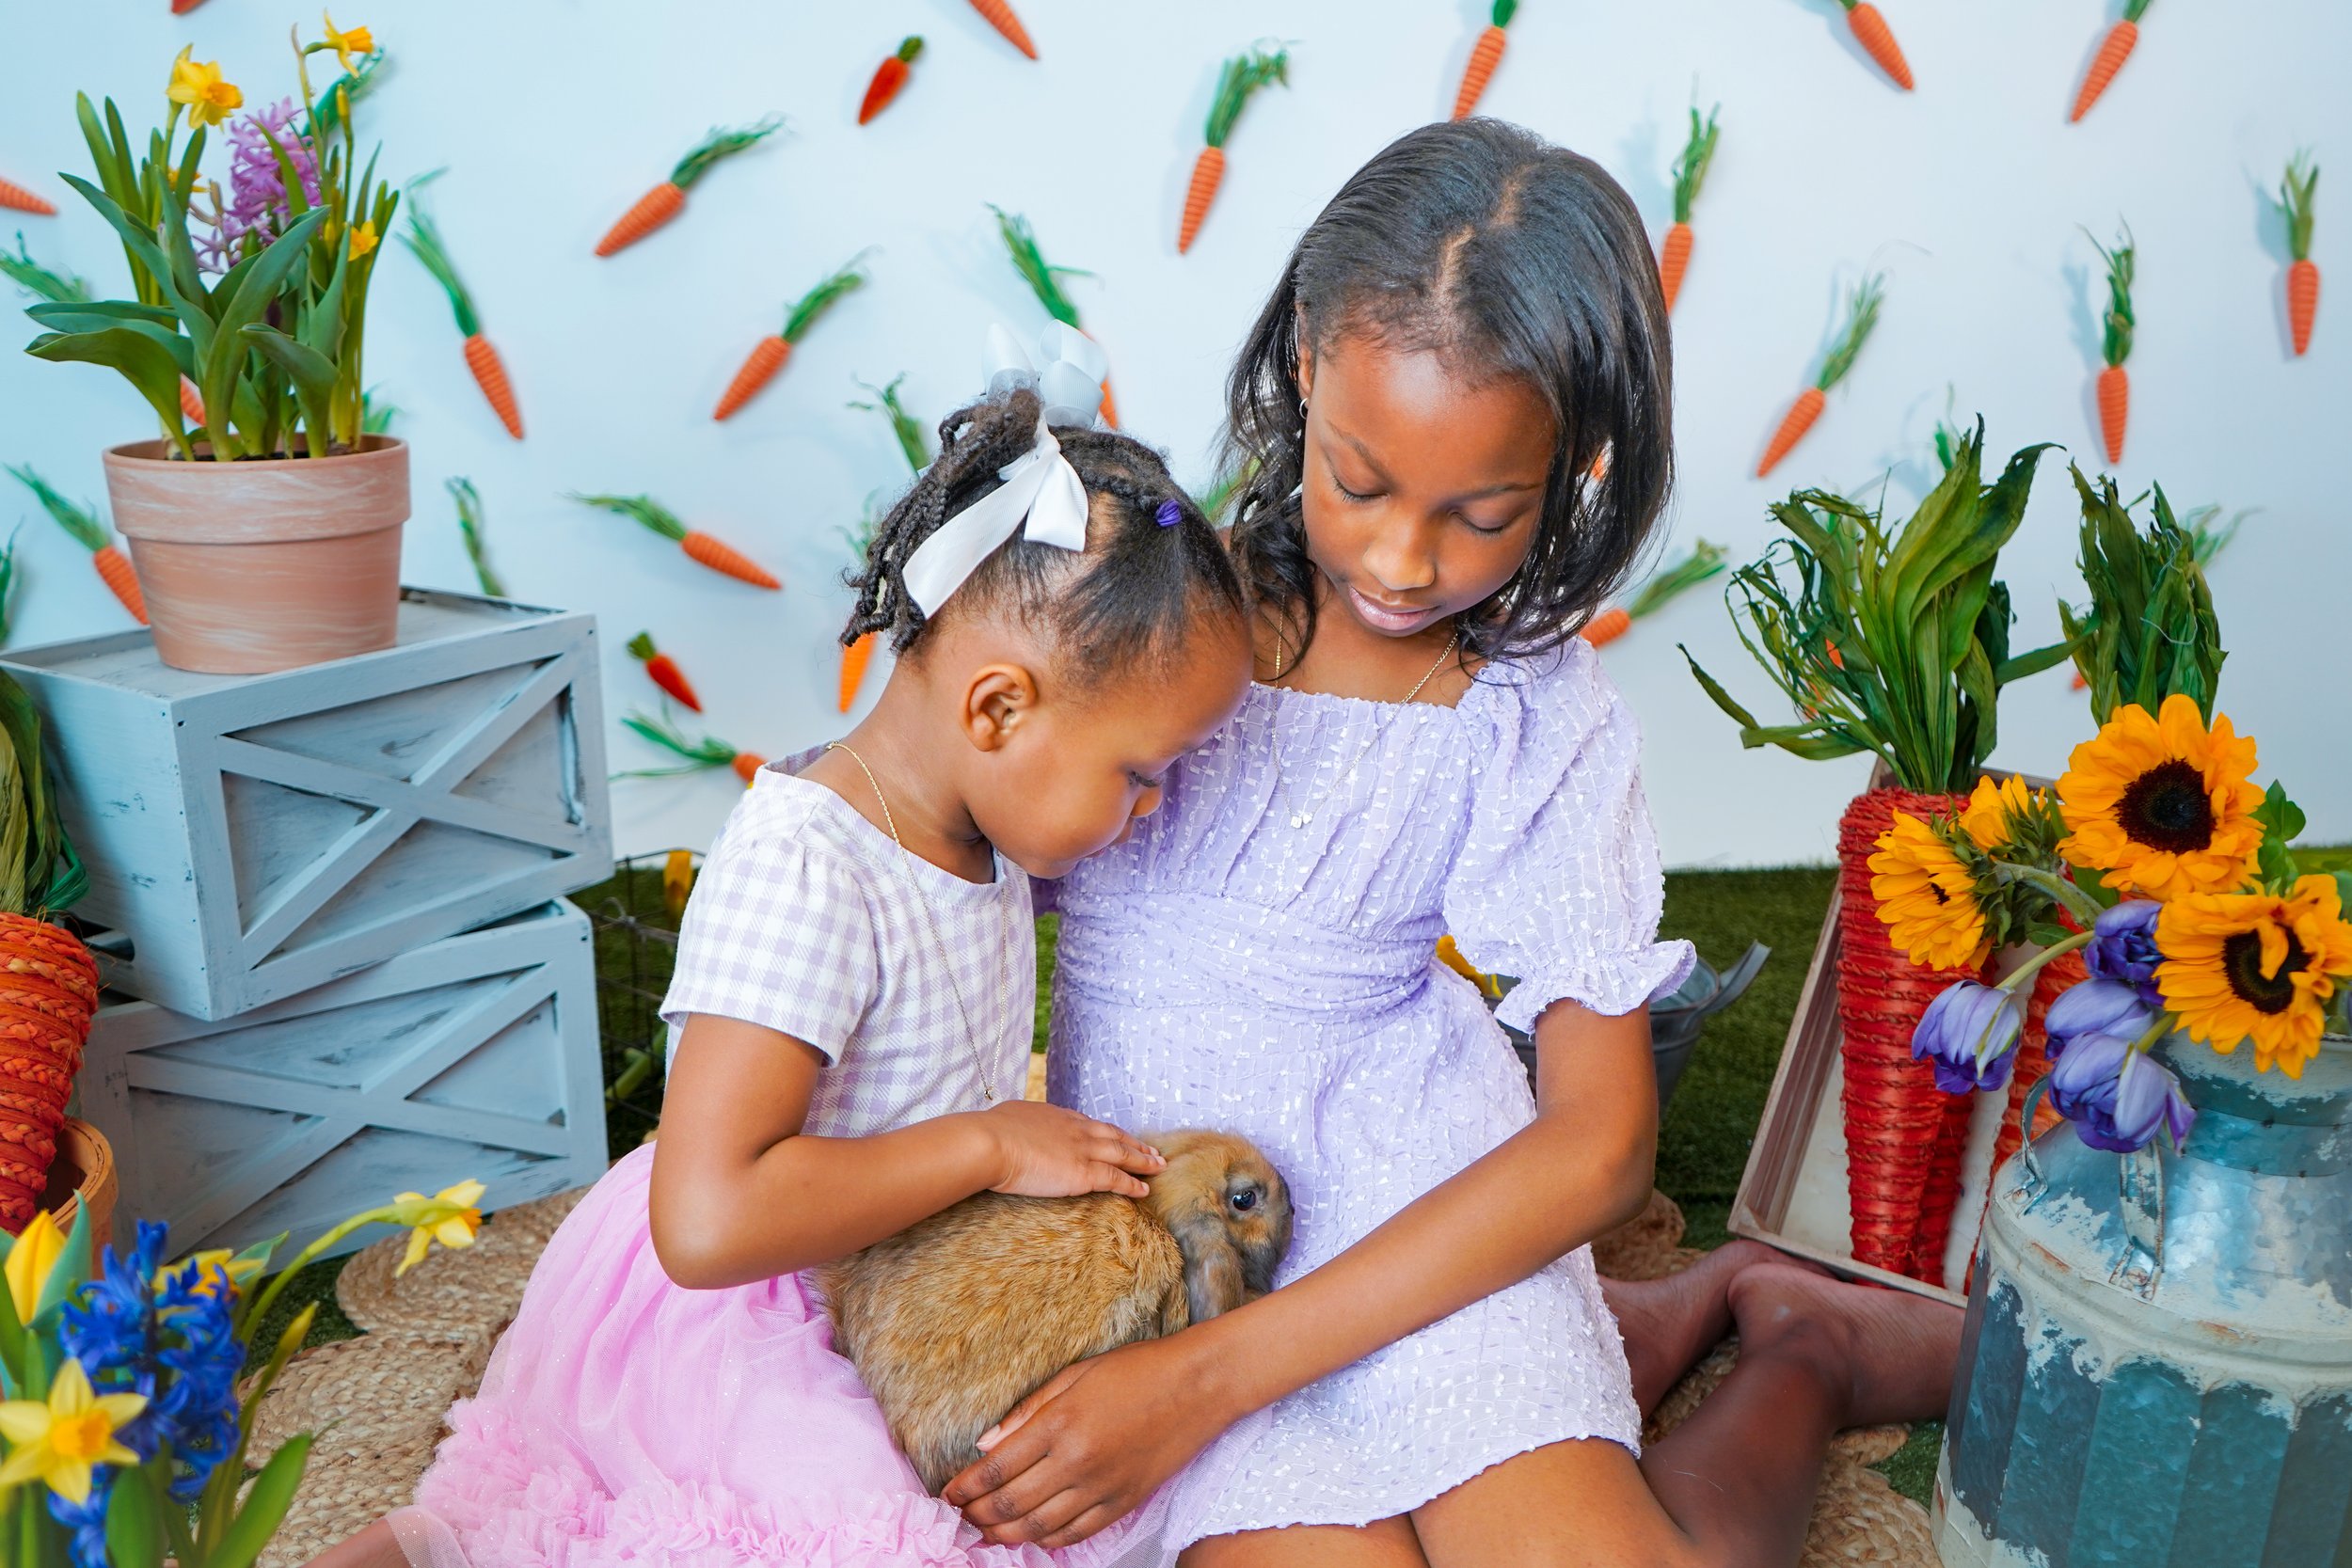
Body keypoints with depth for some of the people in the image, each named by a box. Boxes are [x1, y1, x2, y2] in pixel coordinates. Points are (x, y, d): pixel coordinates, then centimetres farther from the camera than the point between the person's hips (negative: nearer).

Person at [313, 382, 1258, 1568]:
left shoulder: (980, 824, -2)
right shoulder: (803, 872, -28)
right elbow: (708, 1222, -34)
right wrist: (985, 1146, -25)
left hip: (883, 1282, 10)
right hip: (726, 1320, -9)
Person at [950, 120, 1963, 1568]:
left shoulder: (1543, 726, -9)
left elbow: (1599, 1141, -11)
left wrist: (1210, 1379, -19)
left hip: (1407, 1176, -1)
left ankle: (1799, 1358, 14)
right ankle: (1612, 1345, 8)